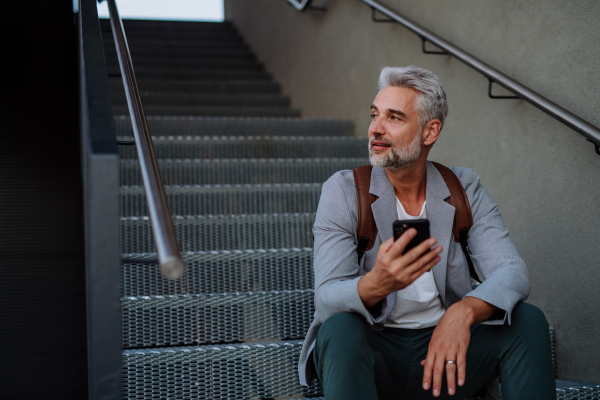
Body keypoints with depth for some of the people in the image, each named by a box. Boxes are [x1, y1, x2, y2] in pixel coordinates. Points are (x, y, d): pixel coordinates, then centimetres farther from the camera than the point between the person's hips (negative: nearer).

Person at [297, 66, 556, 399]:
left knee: (528, 320, -19)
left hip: (445, 351, 3)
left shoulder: (464, 187, 3)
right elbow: (326, 298, -16)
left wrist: (464, 310, -32)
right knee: (341, 328, -34)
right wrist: (376, 284, -40)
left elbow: (512, 272, -9)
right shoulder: (343, 190, -5)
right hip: (373, 352, -2)